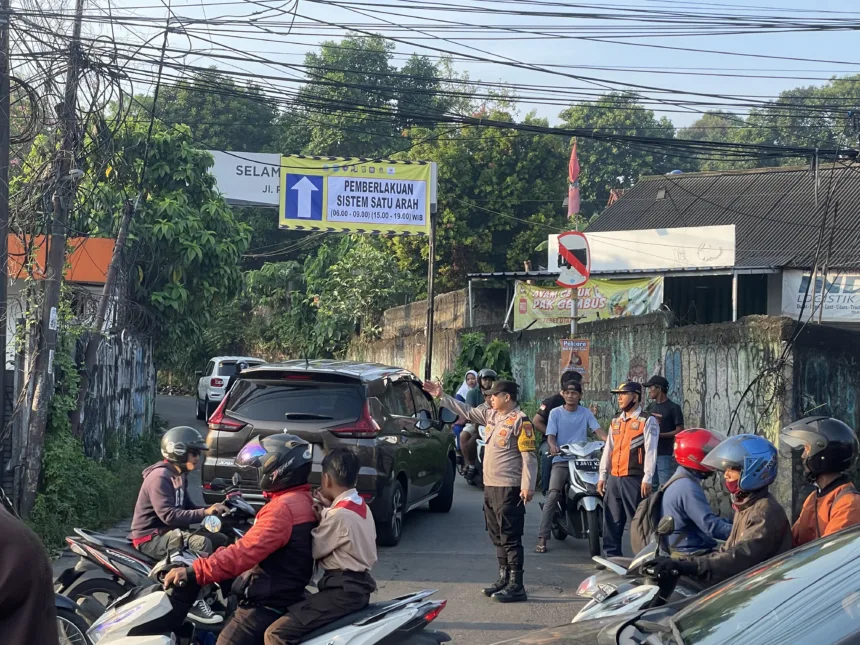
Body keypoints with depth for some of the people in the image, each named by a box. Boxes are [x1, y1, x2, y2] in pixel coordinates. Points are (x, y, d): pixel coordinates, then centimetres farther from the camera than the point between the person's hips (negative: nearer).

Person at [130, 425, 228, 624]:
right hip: (151, 537, -10)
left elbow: (187, 507, 15)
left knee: (221, 540, 6)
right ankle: (195, 602, -28)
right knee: (201, 544, -31)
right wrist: (205, 513, -30)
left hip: (169, 532, 10)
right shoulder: (159, 477, -19)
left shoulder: (179, 475, 13)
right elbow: (169, 516, -28)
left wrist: (212, 510, -3)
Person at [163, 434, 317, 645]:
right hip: (285, 597, 11)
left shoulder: (284, 507, -21)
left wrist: (194, 573, -28)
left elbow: (246, 551, -29)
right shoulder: (303, 501, 11)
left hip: (267, 604, -11)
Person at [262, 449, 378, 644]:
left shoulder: (339, 514, -18)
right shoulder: (362, 507, 10)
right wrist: (327, 510, 6)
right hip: (358, 585, 11)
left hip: (343, 591, -11)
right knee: (291, 608, 29)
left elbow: (313, 550, -9)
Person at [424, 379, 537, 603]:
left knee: (510, 538, -8)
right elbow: (467, 411, 24)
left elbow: (529, 456, -16)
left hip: (509, 489, -9)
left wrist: (528, 486, -21)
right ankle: (504, 578, 23)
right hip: (490, 486, 9)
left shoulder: (520, 420, -13)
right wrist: (441, 396, 21)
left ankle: (516, 586, -6)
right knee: (497, 537, 14)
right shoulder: (492, 416, 12)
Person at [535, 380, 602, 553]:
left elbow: (597, 429, -2)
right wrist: (553, 446, -26)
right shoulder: (556, 413, 6)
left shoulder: (586, 413, 10)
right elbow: (550, 435, -2)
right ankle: (542, 538, -19)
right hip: (561, 460, -2)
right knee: (553, 495, -17)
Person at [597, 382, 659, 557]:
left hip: (634, 479, -7)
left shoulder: (647, 421, -3)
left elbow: (650, 451, -9)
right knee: (612, 521, 8)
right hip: (614, 479, 7)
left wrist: (647, 479, -15)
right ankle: (612, 555, 15)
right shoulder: (616, 422, 18)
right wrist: (602, 476, 15)